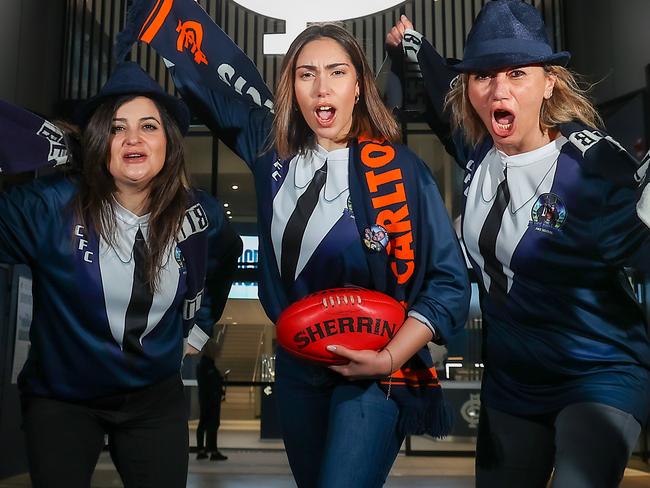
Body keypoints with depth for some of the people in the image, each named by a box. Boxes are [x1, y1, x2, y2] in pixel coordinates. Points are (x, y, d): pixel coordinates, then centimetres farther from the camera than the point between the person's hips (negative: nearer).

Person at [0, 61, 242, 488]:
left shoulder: (197, 216, -5)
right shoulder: (53, 205, -17)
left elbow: (228, 254, 17)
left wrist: (200, 327, 15)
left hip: (156, 399, 3)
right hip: (60, 398, -2)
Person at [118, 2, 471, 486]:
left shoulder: (399, 167, -13)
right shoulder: (272, 148, 0)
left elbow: (448, 280, -11)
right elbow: (207, 66, 8)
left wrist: (389, 359, -19)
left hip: (371, 373, -5)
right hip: (296, 367, 5)